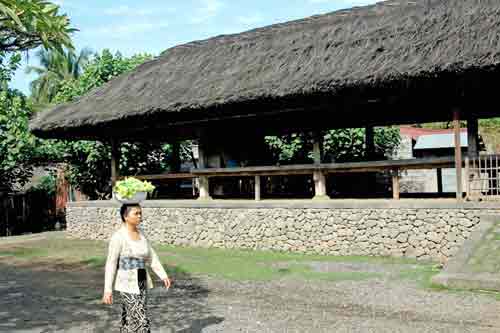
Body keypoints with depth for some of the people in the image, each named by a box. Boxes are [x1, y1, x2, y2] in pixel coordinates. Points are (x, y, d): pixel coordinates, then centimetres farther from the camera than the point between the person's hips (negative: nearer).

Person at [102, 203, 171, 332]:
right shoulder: (118, 237, -15)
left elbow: (151, 257, 9)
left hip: (141, 283, 7)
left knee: (130, 320, 15)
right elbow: (111, 264, -15)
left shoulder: (141, 235, 7)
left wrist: (163, 275, 1)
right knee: (141, 321, -7)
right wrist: (108, 289, -17)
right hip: (127, 285, -7)